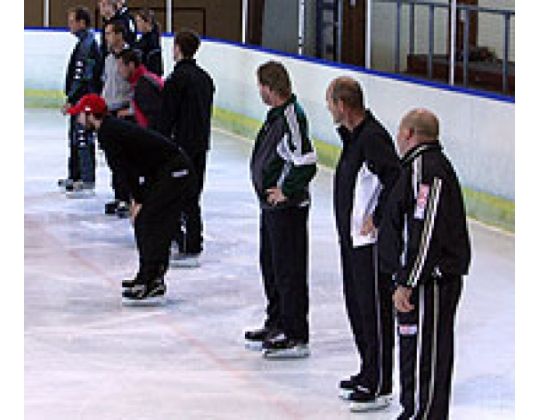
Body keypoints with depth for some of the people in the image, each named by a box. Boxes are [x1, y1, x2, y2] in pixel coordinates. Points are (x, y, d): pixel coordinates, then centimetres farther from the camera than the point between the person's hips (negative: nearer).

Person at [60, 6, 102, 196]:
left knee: (83, 137, -9)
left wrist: (70, 99, -20)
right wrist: (71, 98, 23)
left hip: (85, 99, -11)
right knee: (75, 136, 17)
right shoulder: (84, 42, 15)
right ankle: (75, 176, 27)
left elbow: (82, 77, -22)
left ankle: (88, 180, -8)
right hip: (79, 100, 11)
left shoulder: (87, 44, -17)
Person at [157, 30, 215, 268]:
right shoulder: (205, 78, 12)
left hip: (182, 145, -8)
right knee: (193, 196, 14)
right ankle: (194, 246, 19)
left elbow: (167, 115, -14)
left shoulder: (177, 78, -14)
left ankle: (188, 250, -7)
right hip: (201, 145, 8)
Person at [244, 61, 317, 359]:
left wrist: (285, 192, -19)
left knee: (289, 270, -5)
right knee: (271, 265, 20)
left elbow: (306, 163, -28)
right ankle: (276, 325, 33)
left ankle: (296, 337, 0)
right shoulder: (276, 114, 10)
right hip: (271, 204, 11)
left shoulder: (291, 118, -21)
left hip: (287, 209, -11)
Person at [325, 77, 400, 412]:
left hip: (371, 241, -10)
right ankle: (368, 374, 31)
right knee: (357, 306, 18)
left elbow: (396, 180, -28)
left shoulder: (372, 137, -20)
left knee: (375, 310, -4)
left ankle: (379, 387, 2)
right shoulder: (354, 135, 11)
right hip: (352, 238, 10)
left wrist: (377, 218, -21)